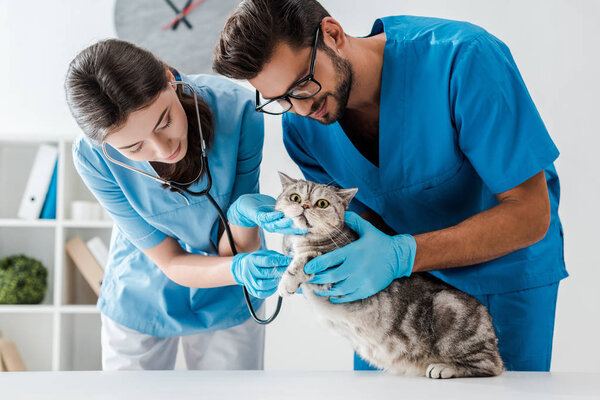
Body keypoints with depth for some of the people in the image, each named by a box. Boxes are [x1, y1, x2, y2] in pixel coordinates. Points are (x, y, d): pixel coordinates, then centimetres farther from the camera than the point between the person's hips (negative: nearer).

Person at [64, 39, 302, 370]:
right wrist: (238, 269, -41)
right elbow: (171, 262, -21)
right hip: (141, 299, 0)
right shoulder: (92, 157, -28)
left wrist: (244, 213, -43)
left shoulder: (237, 110, -30)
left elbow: (232, 249, -20)